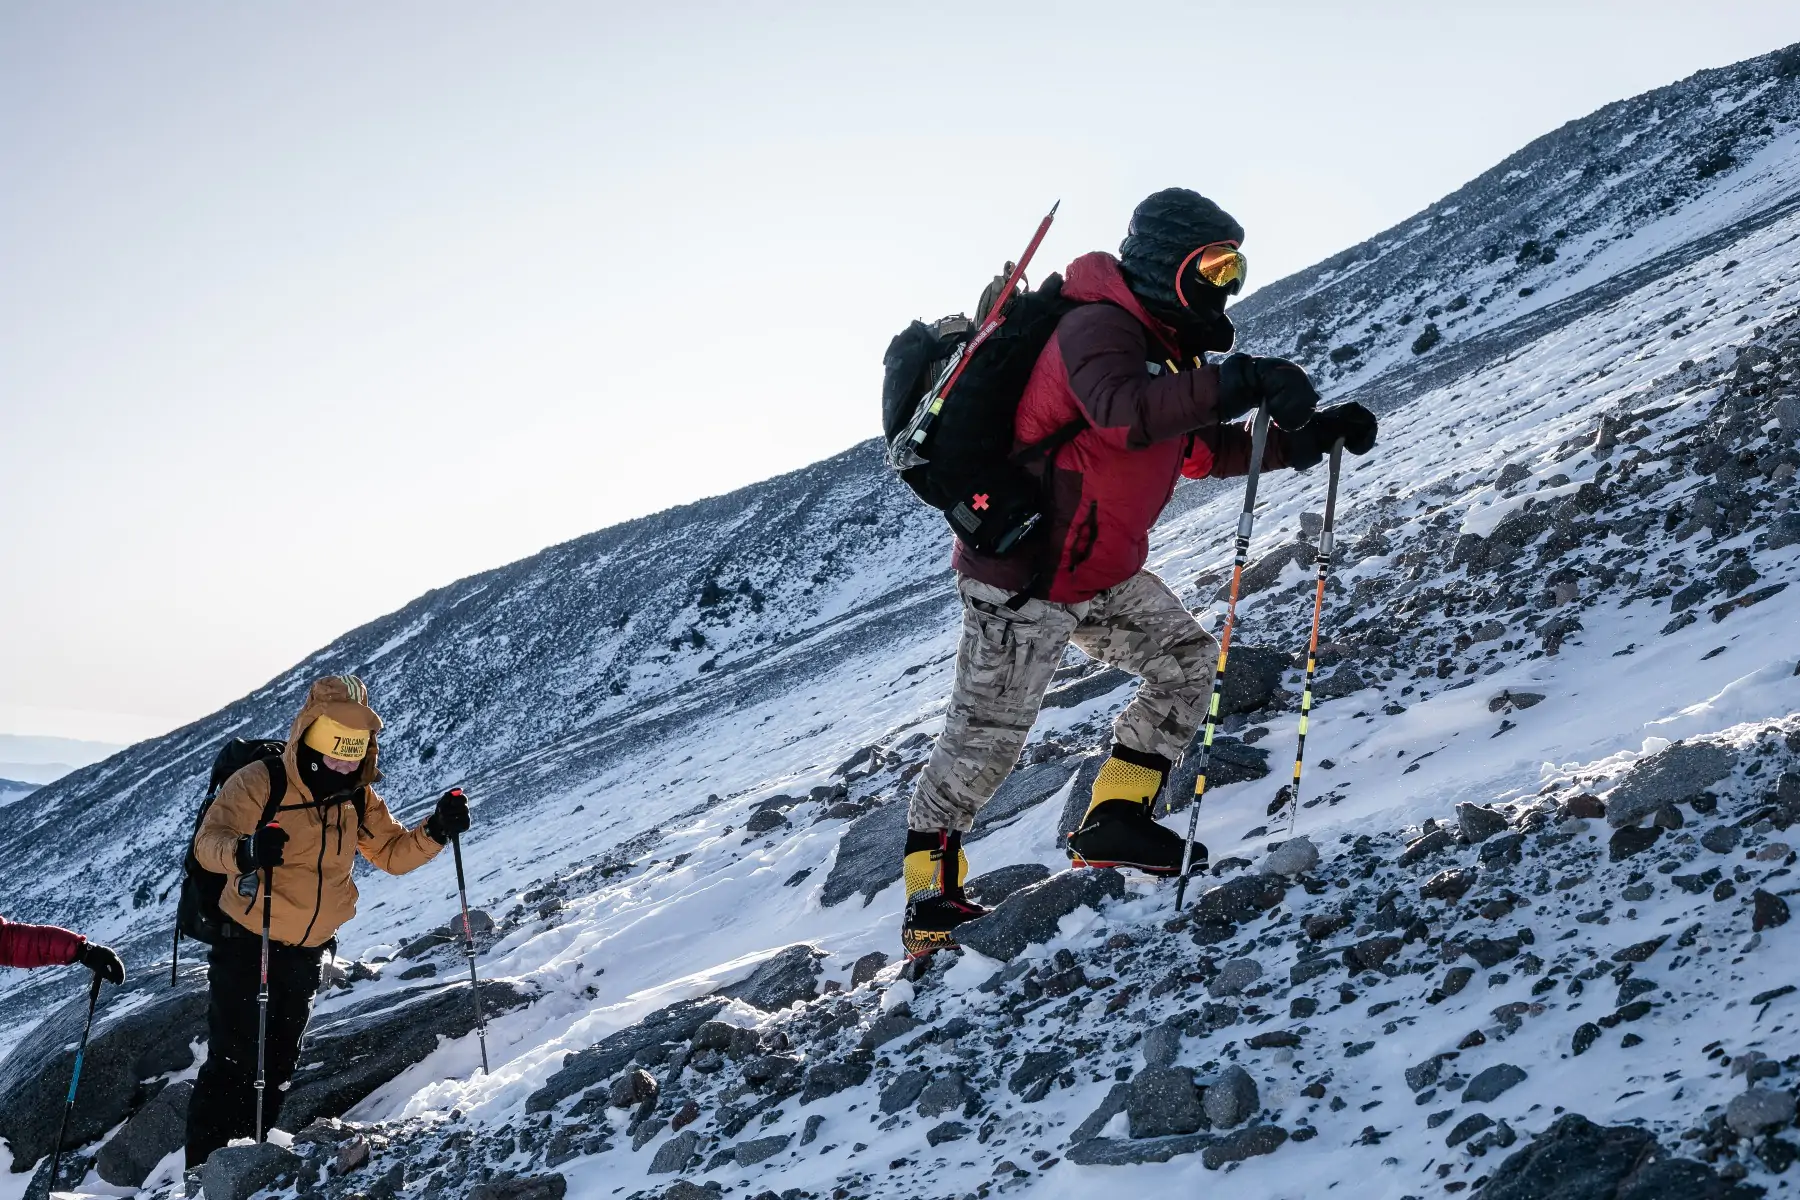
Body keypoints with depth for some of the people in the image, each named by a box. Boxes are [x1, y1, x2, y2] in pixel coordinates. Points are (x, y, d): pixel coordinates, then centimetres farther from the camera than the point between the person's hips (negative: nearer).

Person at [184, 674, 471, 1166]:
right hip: (249, 944, -7)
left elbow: (393, 853, 10)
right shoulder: (260, 783, -16)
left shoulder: (358, 800, 5)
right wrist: (245, 852, -47)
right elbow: (208, 842, -25)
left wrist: (436, 830, -9)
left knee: (278, 1065, 16)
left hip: (307, 954, 7)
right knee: (233, 1062, -9)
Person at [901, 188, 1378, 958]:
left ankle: (1115, 821, 12)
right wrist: (1236, 383, -44)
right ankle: (930, 895, 9)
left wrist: (1310, 436, 8)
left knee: (1186, 661, 6)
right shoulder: (1098, 330, -20)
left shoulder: (1162, 350, 12)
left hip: (1102, 575, 10)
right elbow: (1125, 414, -40)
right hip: (1026, 574, -10)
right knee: (988, 734, -3)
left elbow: (1207, 451, 18)